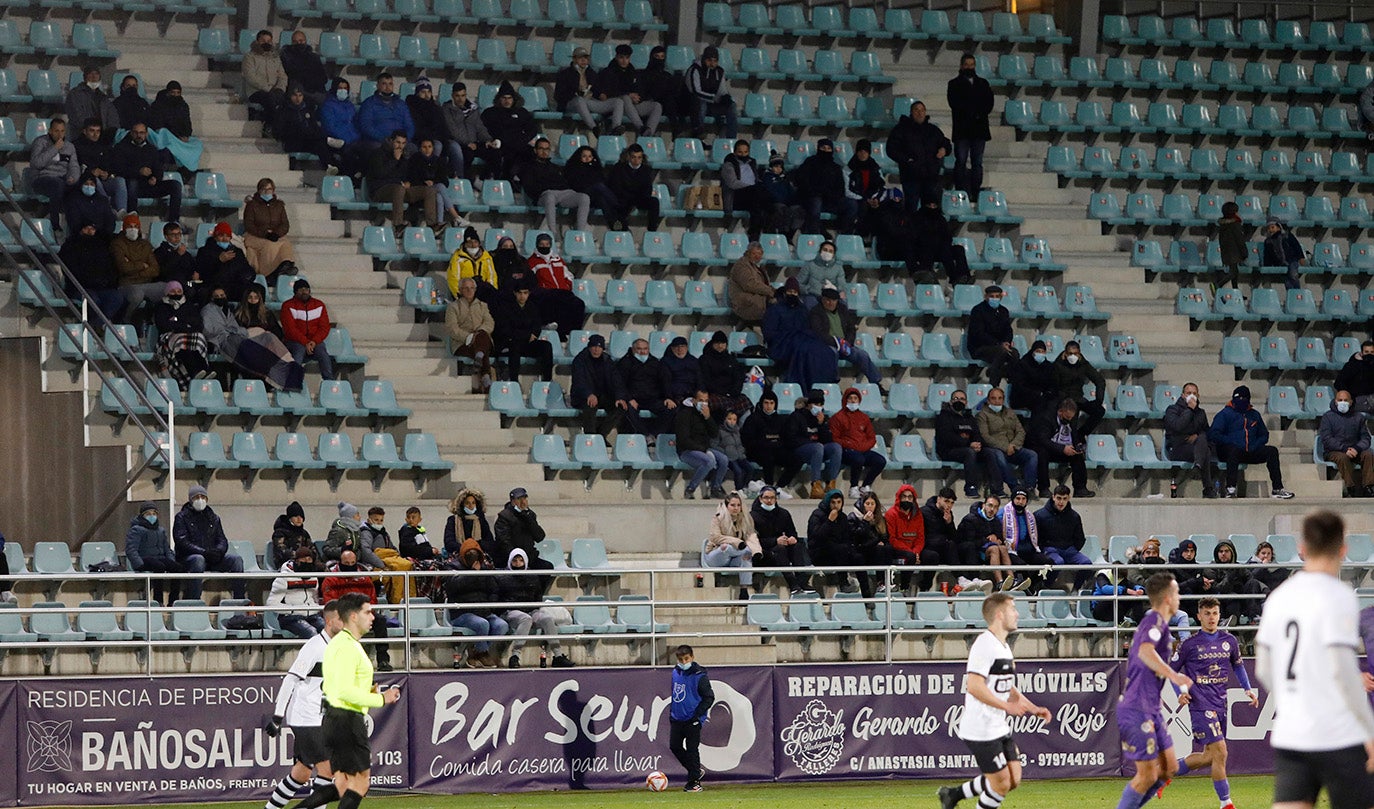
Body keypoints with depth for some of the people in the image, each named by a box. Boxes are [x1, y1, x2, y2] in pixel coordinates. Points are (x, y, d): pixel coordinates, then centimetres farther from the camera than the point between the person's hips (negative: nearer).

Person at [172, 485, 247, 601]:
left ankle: (239, 599, -21)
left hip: (212, 558, 5)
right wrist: (203, 552, -20)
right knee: (198, 560, -40)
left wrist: (219, 551, -11)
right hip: (187, 557, -5)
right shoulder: (182, 517, 4)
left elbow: (222, 540, 14)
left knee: (236, 559, -17)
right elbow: (182, 542, -8)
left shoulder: (213, 517, 20)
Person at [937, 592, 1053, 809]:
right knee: (1001, 784, -5)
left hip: (1000, 728, 10)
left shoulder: (1003, 647, 15)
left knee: (1014, 780, 8)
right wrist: (1008, 706, -25)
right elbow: (974, 686, -26)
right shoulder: (984, 644, -17)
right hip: (982, 731, -10)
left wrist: (1034, 709, 14)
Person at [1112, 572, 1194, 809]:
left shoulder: (1153, 621, 17)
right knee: (1148, 775, -9)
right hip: (1136, 710, -10)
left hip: (1150, 709, 10)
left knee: (1169, 768, 11)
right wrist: (1173, 676, -41)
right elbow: (1145, 651, -33)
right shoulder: (1154, 620, -13)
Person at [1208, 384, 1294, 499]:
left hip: (1251, 452, 5)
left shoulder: (1254, 415, 22)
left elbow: (1264, 435, 25)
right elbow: (1213, 435, -5)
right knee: (1234, 450, -39)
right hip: (1228, 451, -5)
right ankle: (1230, 488, -47)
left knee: (1272, 451, -17)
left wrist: (1255, 446, 3)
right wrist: (1231, 442, -17)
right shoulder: (1225, 414, 6)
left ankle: (1277, 489, -20)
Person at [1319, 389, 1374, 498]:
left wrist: (1357, 449, -16)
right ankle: (1350, 488, -39)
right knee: (1343, 458, -36)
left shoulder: (1358, 417, 12)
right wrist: (1344, 449, -20)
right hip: (1333, 451, -3)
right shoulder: (1328, 416, 3)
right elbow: (1326, 439, -7)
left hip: (1354, 450, 3)